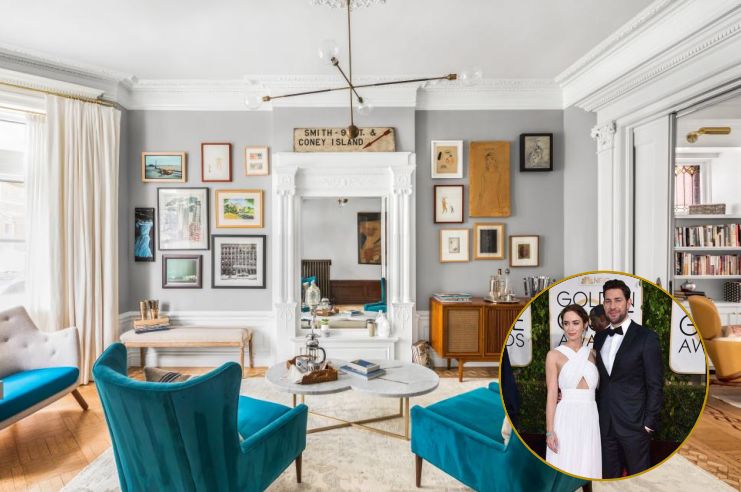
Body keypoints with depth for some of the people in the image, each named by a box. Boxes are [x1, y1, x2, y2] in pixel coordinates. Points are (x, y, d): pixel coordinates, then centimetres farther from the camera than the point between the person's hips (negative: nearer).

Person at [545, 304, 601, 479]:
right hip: (566, 419, -3)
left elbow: (599, 387, 14)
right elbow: (551, 394, -6)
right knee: (564, 467, 2)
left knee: (588, 467, 10)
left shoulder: (593, 354, 9)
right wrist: (549, 431, -10)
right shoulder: (554, 355, -3)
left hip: (590, 420, 3)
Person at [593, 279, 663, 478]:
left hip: (634, 424, -5)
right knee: (609, 475, 14)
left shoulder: (646, 337, -8)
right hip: (605, 424, 5)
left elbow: (655, 385, -8)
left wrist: (649, 423, -10)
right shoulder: (599, 338, 8)